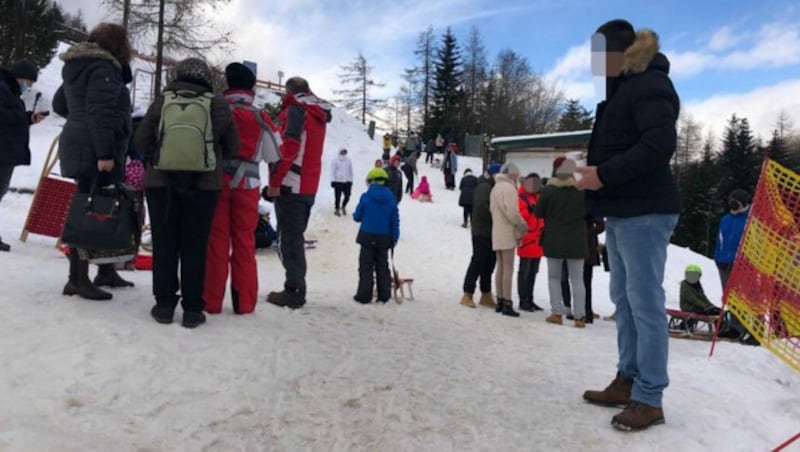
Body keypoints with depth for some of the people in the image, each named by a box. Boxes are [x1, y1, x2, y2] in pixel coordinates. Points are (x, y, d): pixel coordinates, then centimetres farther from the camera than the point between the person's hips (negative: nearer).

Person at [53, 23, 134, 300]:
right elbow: (99, 112, -21)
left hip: (80, 148, 10)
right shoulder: (103, 68, -11)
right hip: (93, 152, -10)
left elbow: (60, 104, 30)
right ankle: (78, 279, -4)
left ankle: (106, 272, 21)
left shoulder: (78, 68, 21)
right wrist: (105, 152, -24)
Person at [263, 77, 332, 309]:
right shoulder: (319, 115, 18)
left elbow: (288, 147, -18)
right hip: (309, 187, 8)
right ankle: (296, 289, 16)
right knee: (296, 238, 13)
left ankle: (294, 292, -4)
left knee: (290, 239, -6)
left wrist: (275, 181, -16)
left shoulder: (295, 110, -7)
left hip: (290, 185, -8)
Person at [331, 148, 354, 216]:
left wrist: (351, 180, 13)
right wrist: (332, 180, -5)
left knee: (347, 197, 0)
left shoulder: (348, 160, 10)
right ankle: (337, 209, 17)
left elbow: (351, 171, 15)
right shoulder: (336, 161, 0)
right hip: (338, 181, -3)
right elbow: (332, 171, 0)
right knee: (338, 197, -2)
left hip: (347, 182, 3)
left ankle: (343, 206, 28)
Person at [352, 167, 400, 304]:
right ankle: (384, 295, 13)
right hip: (384, 238, 3)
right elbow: (395, 220, 2)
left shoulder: (365, 197, -8)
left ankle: (364, 295, 1)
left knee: (366, 266, 3)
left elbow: (357, 217, -2)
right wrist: (394, 238, 9)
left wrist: (356, 216, 22)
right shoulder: (391, 198, 0)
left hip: (367, 236, -3)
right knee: (382, 266, 12)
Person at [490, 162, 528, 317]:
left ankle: (500, 300, 15)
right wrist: (522, 225, -5)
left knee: (501, 267, 11)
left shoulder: (496, 188, 19)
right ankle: (507, 304, -8)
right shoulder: (508, 187, -11)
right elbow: (511, 211, -19)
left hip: (497, 233, 9)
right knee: (508, 268, -8)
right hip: (507, 233, -9)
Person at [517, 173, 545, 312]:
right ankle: (523, 301, 2)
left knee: (533, 272, 12)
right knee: (524, 272, -3)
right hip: (527, 241, -8)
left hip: (538, 240, 8)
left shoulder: (539, 198, 18)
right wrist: (528, 210, -27)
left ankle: (529, 299, 20)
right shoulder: (521, 197, -6)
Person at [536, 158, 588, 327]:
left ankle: (557, 313, 7)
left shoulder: (548, 190, -8)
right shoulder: (581, 190, -4)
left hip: (554, 241, -1)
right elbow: (588, 213, 6)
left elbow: (538, 213, -1)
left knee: (554, 277, 11)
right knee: (577, 279, 7)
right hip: (576, 241, 1)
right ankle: (580, 316, 5)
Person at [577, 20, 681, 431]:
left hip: (644, 212, -10)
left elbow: (660, 145, -23)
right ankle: (628, 380, 24)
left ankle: (649, 399, 4)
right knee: (624, 299, 13)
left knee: (646, 304, -5)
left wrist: (604, 175, -22)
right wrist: (588, 164, 9)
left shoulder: (650, 85, -11)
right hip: (622, 211, 10)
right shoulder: (622, 87, 19)